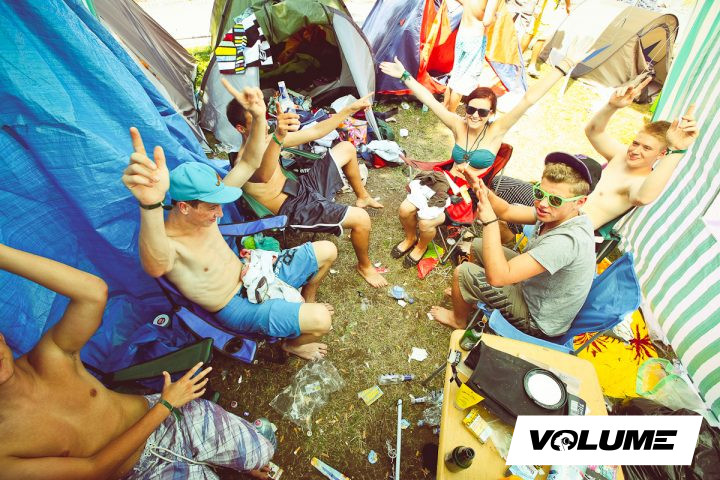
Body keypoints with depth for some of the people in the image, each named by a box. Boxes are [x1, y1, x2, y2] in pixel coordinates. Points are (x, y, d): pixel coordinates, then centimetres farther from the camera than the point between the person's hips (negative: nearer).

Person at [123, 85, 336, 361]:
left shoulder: (204, 211, -10)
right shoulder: (168, 243, -30)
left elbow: (248, 164, -10)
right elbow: (156, 267, -58)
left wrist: (259, 117, -27)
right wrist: (150, 205, -78)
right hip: (237, 308, -7)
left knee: (326, 251, 6)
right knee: (320, 321, -24)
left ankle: (307, 300, 35)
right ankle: (293, 345, 14)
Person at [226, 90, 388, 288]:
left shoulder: (267, 140, 4)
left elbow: (315, 132, 7)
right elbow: (264, 176, -50)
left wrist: (351, 108, 4)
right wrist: (279, 137, -68)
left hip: (303, 187, 10)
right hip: (295, 209, -10)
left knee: (346, 147, 17)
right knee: (361, 219, -25)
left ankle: (363, 197, 35)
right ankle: (364, 266, 4)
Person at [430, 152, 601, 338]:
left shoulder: (568, 241, -39)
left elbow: (498, 276, -42)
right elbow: (506, 211, -4)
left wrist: (489, 220, -42)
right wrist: (485, 193, -23)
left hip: (540, 321, -8)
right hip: (537, 285, 8)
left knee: (462, 272, -7)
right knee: (478, 246, 13)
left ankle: (459, 320, 24)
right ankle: (469, 294, 39)